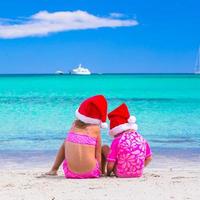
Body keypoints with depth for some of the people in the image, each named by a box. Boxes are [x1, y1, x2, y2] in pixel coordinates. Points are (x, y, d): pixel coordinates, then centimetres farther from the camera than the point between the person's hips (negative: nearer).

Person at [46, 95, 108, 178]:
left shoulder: (74, 124, 7)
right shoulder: (95, 128, -3)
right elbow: (98, 155, -1)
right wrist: (100, 171, 9)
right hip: (90, 173, -2)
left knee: (65, 144, 32)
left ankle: (54, 170, 34)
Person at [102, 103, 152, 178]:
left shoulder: (117, 141, -15)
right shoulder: (141, 139, -3)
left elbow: (110, 165, -15)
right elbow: (149, 158, 7)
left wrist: (108, 173, 7)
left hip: (121, 174, -4)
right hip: (138, 173, 4)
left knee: (104, 147, 16)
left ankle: (102, 171, 33)